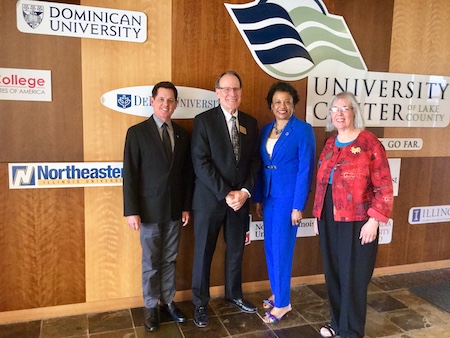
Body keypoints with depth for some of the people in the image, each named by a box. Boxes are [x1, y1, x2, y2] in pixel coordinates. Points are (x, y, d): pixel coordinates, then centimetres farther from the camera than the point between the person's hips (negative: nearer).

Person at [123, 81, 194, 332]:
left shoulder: (183, 134, 5)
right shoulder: (137, 132, -6)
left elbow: (188, 173, 7)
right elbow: (130, 174, -9)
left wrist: (187, 206, 3)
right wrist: (132, 211, -12)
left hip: (175, 209, 3)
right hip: (150, 209, -3)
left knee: (170, 259, 15)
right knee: (150, 261, 10)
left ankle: (168, 301, 32)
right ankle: (151, 306, 26)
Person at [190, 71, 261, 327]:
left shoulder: (250, 123, 7)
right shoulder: (204, 120, -7)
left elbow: (255, 161, 5)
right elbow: (201, 163, -14)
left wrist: (245, 191, -9)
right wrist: (225, 193, -17)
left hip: (241, 198, 4)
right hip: (210, 199, -4)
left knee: (236, 250, 17)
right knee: (204, 252, 9)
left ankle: (234, 294, 38)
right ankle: (200, 303, 26)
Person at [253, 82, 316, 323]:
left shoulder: (303, 130, -10)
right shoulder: (266, 129, 9)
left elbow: (305, 169, -13)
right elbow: (261, 166, 11)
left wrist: (298, 205, -16)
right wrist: (258, 198, 9)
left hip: (288, 197, -6)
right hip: (269, 196, 7)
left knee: (282, 250, 1)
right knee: (270, 248, 14)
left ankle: (283, 303, 17)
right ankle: (276, 293, 32)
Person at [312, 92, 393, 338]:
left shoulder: (369, 143, -10)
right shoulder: (330, 145, 10)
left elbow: (384, 187, -11)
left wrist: (374, 220, -15)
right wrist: (317, 215, 14)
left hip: (357, 222, -6)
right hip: (329, 220, 6)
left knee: (353, 277, 6)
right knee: (333, 274, 14)